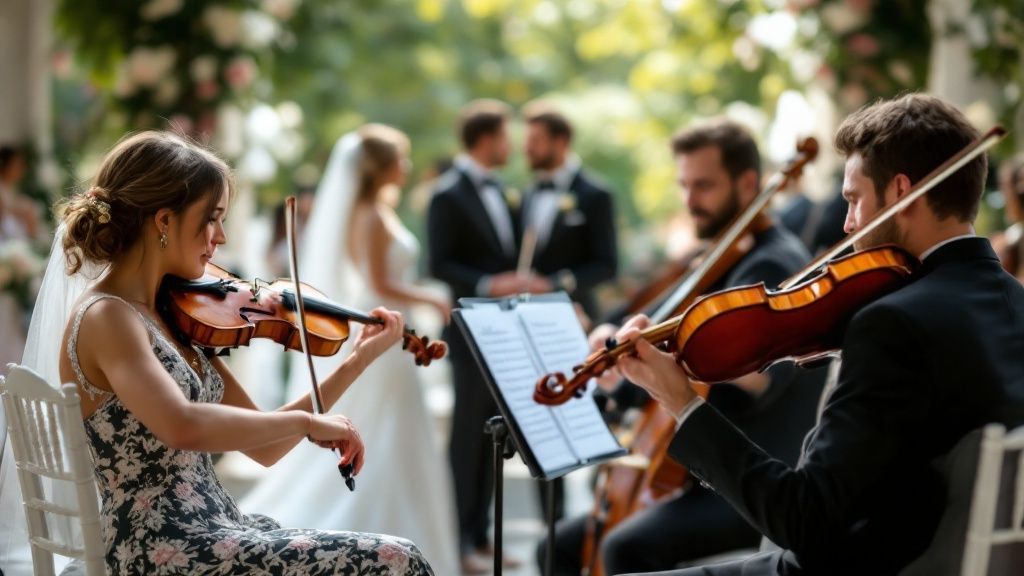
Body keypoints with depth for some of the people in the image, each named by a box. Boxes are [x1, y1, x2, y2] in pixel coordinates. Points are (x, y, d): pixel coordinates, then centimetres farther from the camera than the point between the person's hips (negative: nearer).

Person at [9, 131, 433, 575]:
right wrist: (306, 421, -20)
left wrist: (358, 360, 8)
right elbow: (185, 427, -33)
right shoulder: (107, 318, -14)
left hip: (211, 532, 9)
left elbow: (263, 448, 12)